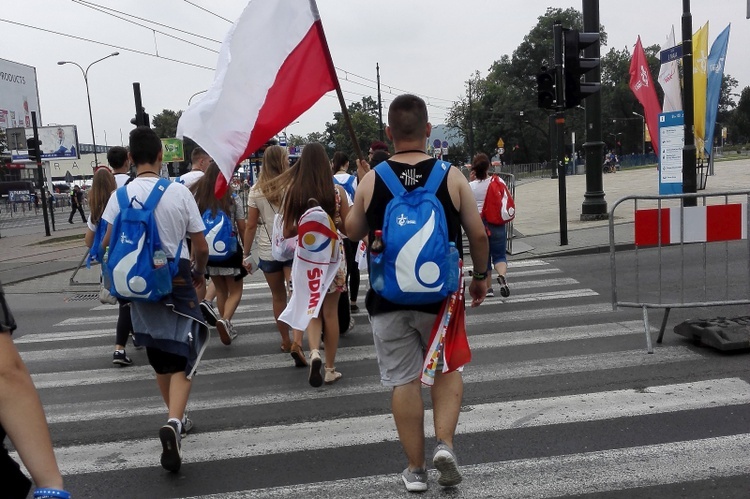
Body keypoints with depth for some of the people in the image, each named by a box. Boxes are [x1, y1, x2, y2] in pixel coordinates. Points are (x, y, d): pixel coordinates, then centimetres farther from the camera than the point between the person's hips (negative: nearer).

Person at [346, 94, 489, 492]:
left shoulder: (371, 180, -4)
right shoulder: (451, 176, -6)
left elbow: (353, 231, 9)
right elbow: (478, 234, -2)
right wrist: (480, 275, 13)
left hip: (388, 297, 0)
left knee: (403, 381, 10)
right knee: (447, 369, 22)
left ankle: (415, 470, 20)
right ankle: (444, 443, 7)